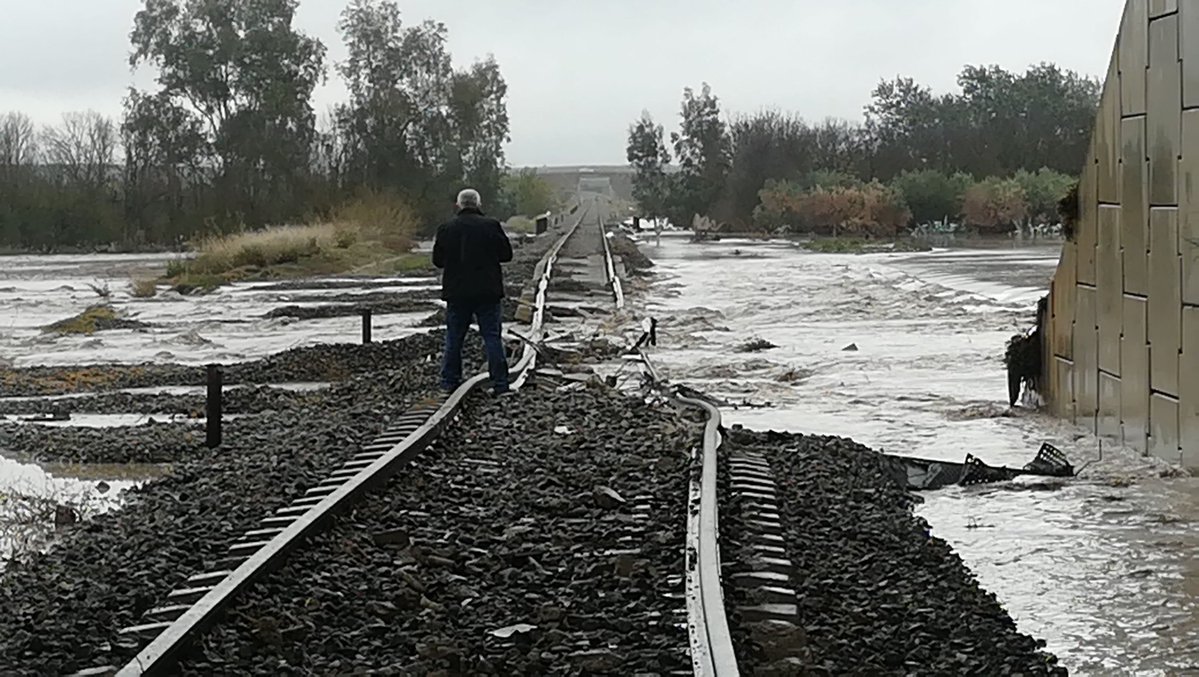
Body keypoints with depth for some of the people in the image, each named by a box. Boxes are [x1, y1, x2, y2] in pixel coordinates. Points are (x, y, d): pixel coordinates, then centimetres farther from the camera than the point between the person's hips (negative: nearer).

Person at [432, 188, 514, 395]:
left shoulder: (446, 229, -3)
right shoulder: (491, 226, -8)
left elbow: (438, 260, 4)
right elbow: (507, 254, -1)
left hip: (457, 293, 2)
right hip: (487, 292, -2)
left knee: (454, 338, 13)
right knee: (492, 337, 2)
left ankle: (449, 382, 17)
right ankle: (500, 385, 0)